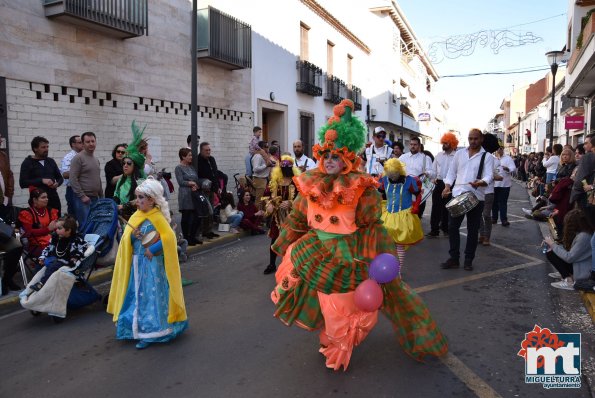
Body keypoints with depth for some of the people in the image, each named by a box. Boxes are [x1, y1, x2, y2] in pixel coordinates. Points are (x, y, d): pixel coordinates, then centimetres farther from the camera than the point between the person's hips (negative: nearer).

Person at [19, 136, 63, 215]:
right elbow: (23, 183, -10)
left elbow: (60, 177, 18)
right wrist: (41, 180, -18)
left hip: (54, 199, 4)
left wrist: (57, 183, -4)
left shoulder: (51, 161, 13)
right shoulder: (27, 163, 0)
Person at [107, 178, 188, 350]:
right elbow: (126, 239, 10)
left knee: (151, 297, -1)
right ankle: (137, 327, 28)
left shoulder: (157, 217, -13)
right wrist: (133, 236, -11)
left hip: (152, 264, -7)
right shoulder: (136, 216, 7)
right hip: (137, 263, 7)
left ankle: (151, 332, 7)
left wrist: (152, 250, -20)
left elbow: (169, 238, -23)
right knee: (137, 295, 14)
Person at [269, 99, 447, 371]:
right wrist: (285, 246, 16)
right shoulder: (311, 185, -5)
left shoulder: (362, 189, -19)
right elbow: (298, 218, 7)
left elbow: (372, 227, -15)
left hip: (349, 257, -3)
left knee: (344, 306, 13)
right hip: (318, 254, 4)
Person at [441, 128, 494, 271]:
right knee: (452, 226, 1)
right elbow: (452, 172, 15)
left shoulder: (487, 157, 1)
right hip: (457, 195, 3)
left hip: (476, 197, -3)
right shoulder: (460, 153, 12)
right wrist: (447, 187, 0)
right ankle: (454, 258, 12)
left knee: (473, 230, 5)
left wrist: (480, 182, -32)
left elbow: (489, 176, -10)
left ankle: (468, 260, 16)